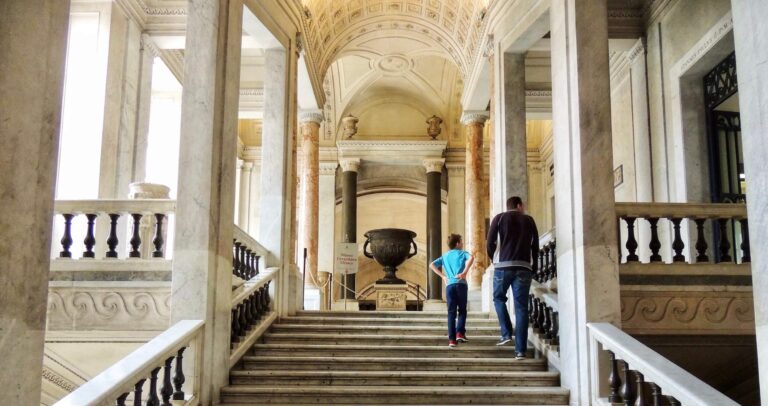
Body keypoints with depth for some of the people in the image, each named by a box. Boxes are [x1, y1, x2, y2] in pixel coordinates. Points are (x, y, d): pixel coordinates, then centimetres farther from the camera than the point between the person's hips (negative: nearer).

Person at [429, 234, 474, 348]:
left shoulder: (445, 256, 22)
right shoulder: (462, 253, 10)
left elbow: (432, 265, 13)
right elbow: (471, 257, -13)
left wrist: (443, 276, 11)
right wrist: (464, 272, -12)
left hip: (449, 285, 3)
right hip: (460, 284, -3)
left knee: (451, 312, 4)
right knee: (462, 310, 11)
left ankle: (452, 339, -2)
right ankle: (460, 333, -3)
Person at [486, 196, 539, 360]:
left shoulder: (499, 218, 9)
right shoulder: (529, 220, 14)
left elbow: (490, 243, 2)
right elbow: (535, 245, 12)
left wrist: (494, 259, 19)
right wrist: (534, 267, 22)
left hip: (503, 265, -1)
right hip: (524, 267, 1)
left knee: (499, 298, 20)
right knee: (521, 307, 0)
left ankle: (506, 333, 3)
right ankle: (520, 349, -3)